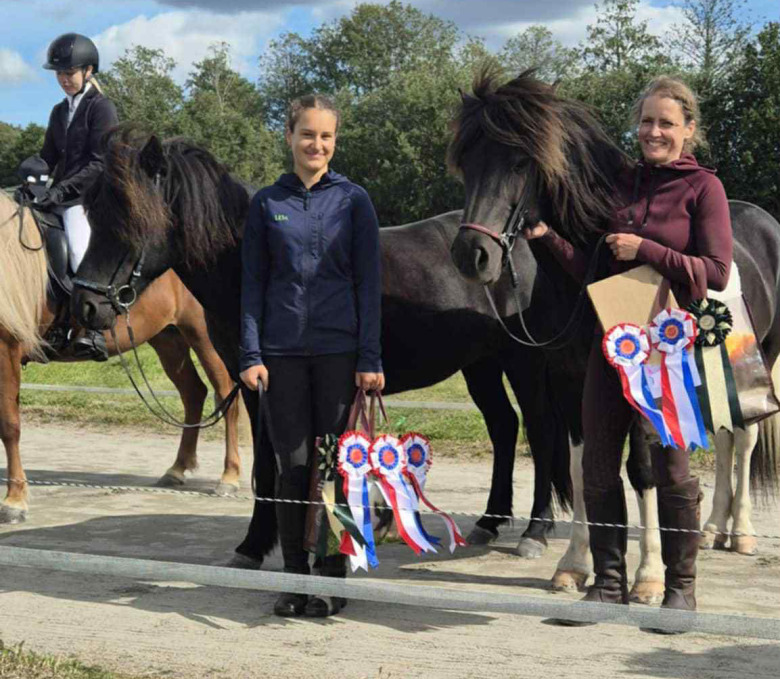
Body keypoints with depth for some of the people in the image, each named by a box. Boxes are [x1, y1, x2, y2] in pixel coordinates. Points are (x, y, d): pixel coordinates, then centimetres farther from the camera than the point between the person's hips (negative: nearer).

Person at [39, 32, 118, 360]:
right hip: (60, 198, 9)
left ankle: (94, 331, -37)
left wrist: (63, 189, -20)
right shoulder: (59, 112, 18)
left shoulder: (101, 108, -5)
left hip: (91, 197, -9)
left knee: (78, 247, -29)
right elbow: (49, 157, 20)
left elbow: (100, 164, -12)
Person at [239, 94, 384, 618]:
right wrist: (251, 354, -2)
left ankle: (332, 579, 11)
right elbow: (253, 282, 8)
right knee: (292, 466, 5)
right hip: (283, 352, 1)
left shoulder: (353, 200, 3)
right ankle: (295, 579, 14)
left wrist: (370, 359, -5)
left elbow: (369, 283, 1)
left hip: (339, 351, -1)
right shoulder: (268, 203, 7)